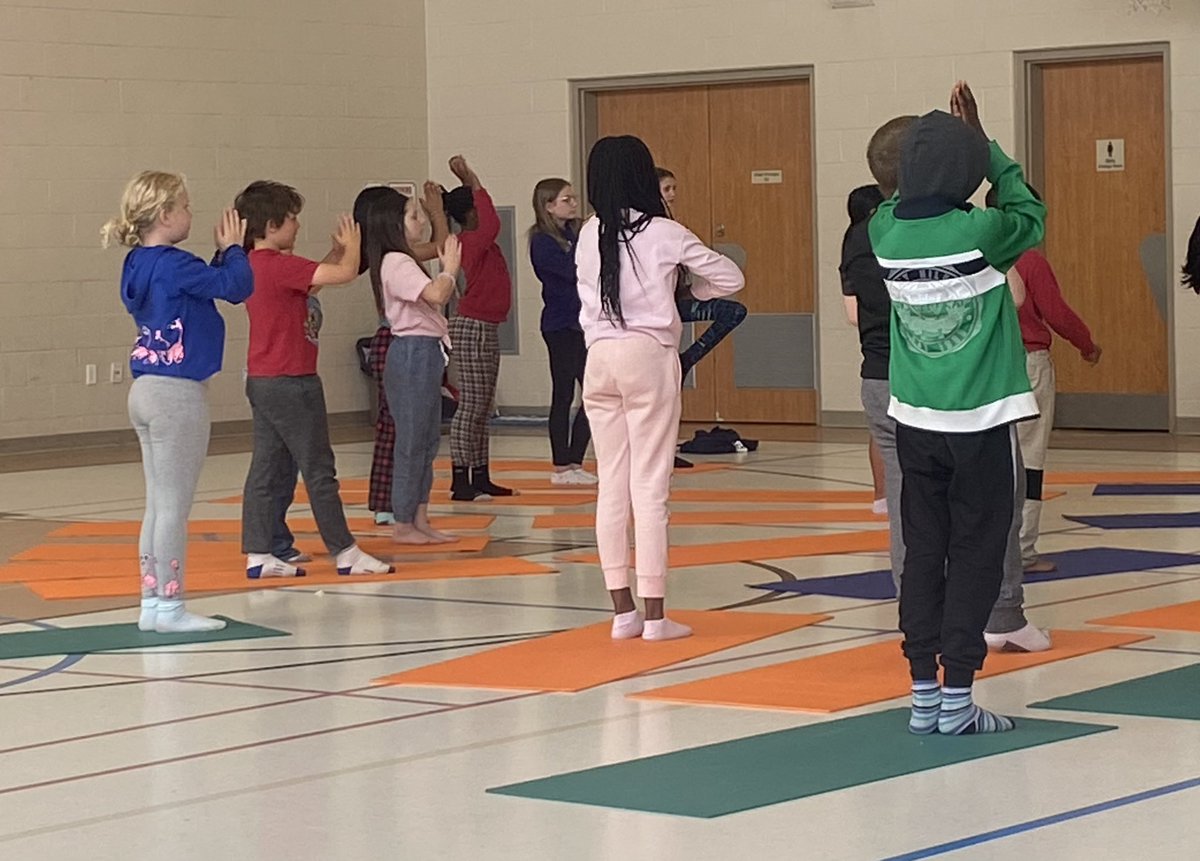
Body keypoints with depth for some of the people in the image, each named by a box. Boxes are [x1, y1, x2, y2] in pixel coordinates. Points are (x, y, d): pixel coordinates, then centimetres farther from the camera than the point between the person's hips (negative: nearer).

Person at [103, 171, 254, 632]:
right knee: (174, 504, -3)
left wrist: (222, 254, 8)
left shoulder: (140, 265, 11)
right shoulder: (173, 265, -18)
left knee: (159, 504, 13)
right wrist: (233, 248, -2)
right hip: (177, 392, -10)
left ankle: (152, 601, 17)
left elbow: (205, 285, 19)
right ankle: (169, 607, 1)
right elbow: (236, 285, -19)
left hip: (147, 390, 10)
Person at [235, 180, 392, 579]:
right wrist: (351, 246, 0)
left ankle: (257, 554, 9)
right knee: (318, 469, -2)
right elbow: (345, 273, -20)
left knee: (267, 468, 9)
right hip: (290, 382, -9)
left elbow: (312, 279, 23)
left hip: (262, 381, 9)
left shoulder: (255, 265, 11)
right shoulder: (281, 265, -18)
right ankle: (345, 552, 5)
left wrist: (337, 250, 13)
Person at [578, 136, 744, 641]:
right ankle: (654, 615, -2)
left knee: (611, 488, 7)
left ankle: (622, 611, 9)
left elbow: (586, 305, 8)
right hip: (648, 356, -4)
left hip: (599, 358, 4)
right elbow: (731, 278, 1)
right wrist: (689, 290, 17)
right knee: (650, 488, -3)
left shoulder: (589, 236, 5)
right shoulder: (663, 234, -5)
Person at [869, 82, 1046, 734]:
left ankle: (924, 692, 11)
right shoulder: (981, 231, -17)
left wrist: (942, 141, 12)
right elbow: (1031, 215, 5)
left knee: (922, 551, 9)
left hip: (916, 420, 4)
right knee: (975, 554, 1)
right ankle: (957, 696, 1)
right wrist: (983, 145, 10)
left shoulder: (886, 231, -5)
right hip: (981, 419, -4)